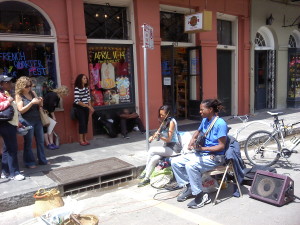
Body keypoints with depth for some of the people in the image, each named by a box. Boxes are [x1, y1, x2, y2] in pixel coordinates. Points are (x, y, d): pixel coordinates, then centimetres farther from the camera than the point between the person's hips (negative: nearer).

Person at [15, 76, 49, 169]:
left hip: (37, 120, 5)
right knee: (28, 143, 3)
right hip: (27, 122, -5)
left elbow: (39, 107, 14)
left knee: (40, 141, 10)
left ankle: (42, 160, 22)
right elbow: (21, 110, -13)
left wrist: (40, 102, -8)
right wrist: (32, 103, -21)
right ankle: (29, 162, 15)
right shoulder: (19, 96, -6)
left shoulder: (33, 93, 7)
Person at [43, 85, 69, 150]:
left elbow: (53, 107, 7)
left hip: (48, 112, 9)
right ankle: (48, 144, -2)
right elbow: (50, 106, -21)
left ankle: (51, 143, 8)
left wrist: (53, 116, 0)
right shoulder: (53, 95, -23)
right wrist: (53, 116, -13)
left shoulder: (57, 97, 5)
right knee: (45, 128, -6)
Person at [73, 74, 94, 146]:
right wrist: (88, 106, -20)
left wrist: (90, 107, -1)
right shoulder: (77, 89, -15)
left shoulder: (86, 88, 5)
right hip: (79, 108, -6)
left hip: (86, 108, 6)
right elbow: (77, 101, -20)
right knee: (82, 123, -6)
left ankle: (85, 139, 17)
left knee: (86, 123, 8)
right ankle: (81, 140, 4)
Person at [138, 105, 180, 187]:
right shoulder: (164, 122, 10)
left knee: (152, 150, -20)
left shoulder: (171, 122, -13)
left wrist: (159, 136, -33)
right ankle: (146, 178, -8)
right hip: (166, 147, 7)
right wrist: (153, 136, -12)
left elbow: (169, 139, -17)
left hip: (173, 148, -7)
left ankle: (145, 171, -6)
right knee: (153, 159, -17)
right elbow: (159, 133, 9)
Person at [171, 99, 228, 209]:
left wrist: (202, 148, -24)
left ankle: (201, 196, -16)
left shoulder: (220, 123, -16)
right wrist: (192, 140, 9)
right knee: (175, 162, -2)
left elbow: (221, 146, -19)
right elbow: (198, 131, 29)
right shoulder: (205, 120, 8)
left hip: (214, 156, -8)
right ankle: (189, 187, 11)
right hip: (201, 153, 9)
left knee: (190, 166, -34)